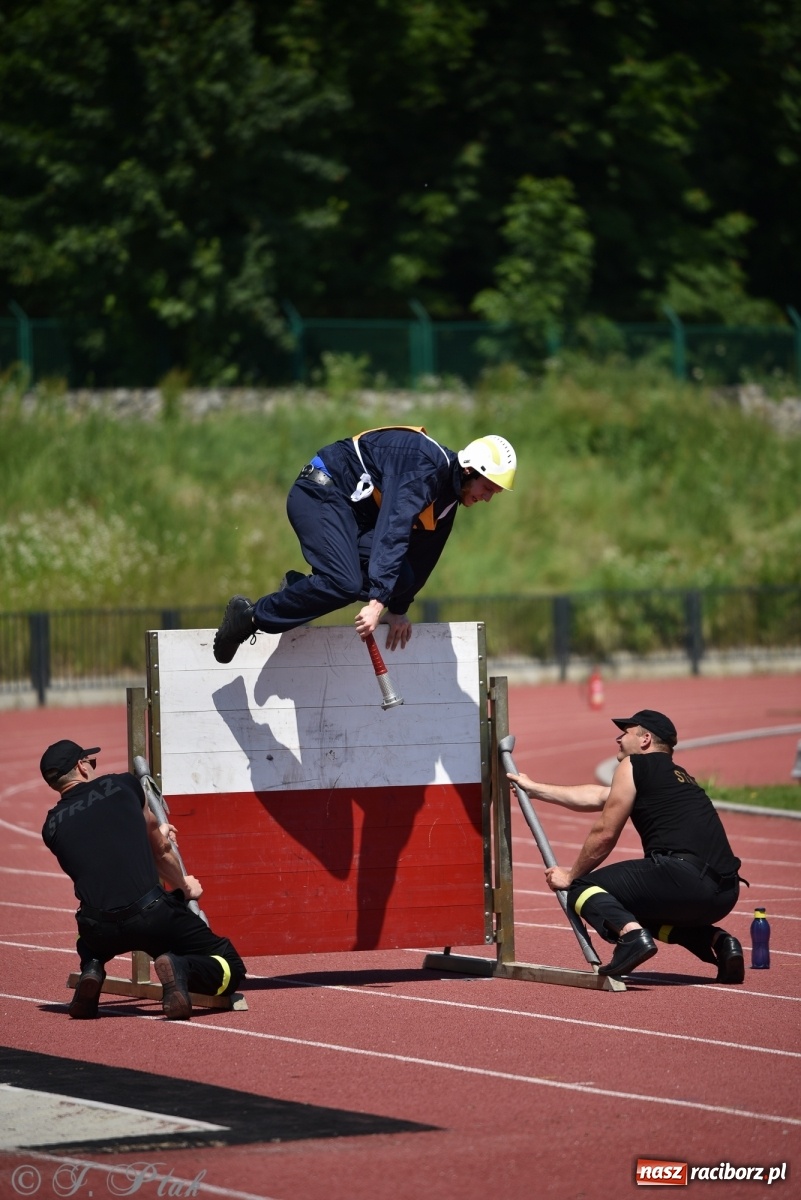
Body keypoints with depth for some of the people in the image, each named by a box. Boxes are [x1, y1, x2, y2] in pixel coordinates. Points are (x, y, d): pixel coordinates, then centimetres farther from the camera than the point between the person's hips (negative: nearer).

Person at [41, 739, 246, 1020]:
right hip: (152, 916, -3)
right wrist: (184, 888, 40)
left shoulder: (52, 828, 14)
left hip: (100, 930, 3)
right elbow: (161, 849, 22)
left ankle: (91, 971, 7)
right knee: (230, 969, 9)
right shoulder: (124, 785, 11)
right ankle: (180, 969, -21)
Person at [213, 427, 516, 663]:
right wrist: (377, 603, -41)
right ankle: (252, 615, -14)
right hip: (321, 493, -9)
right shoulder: (424, 466, -24)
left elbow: (421, 554, 17)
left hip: (356, 514, 9)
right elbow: (392, 532, -35)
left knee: (403, 578, -12)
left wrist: (397, 610, 14)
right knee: (345, 584, -29)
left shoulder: (448, 495, 7)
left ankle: (298, 589, 1)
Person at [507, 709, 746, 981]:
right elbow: (596, 796, 39)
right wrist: (534, 789, 46)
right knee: (647, 913, 36)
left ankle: (632, 936, -23)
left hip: (682, 873, -8)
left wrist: (570, 877, 21)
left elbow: (604, 835, 6)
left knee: (582, 889, 5)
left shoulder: (634, 766, 6)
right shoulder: (678, 775, 30)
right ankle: (718, 941, 11)